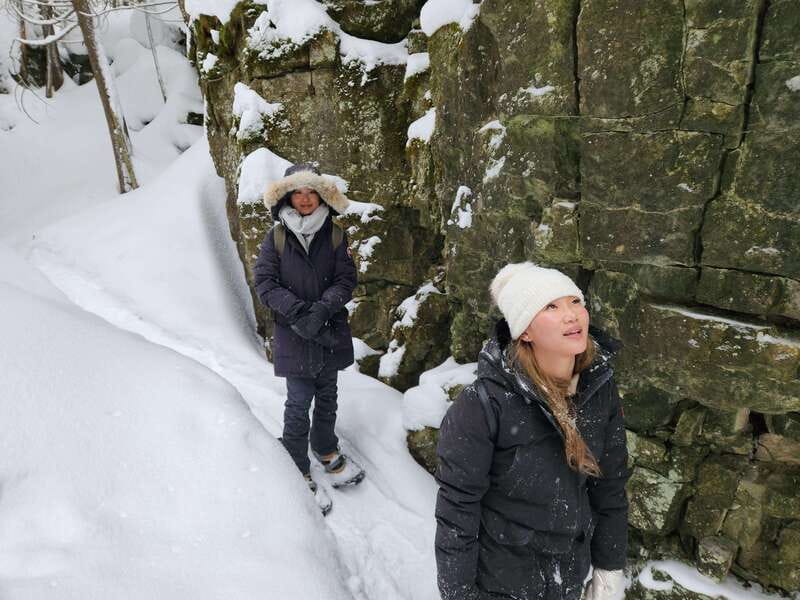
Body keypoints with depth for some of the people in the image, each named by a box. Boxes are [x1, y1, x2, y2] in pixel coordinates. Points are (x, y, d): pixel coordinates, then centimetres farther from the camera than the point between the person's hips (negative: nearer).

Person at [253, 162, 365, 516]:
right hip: (293, 334, -2)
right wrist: (298, 311, -20)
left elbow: (346, 279, -4)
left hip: (331, 331, 3)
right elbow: (264, 281, -8)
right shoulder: (277, 237, -4)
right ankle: (298, 471, 17)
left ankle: (325, 449, 42)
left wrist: (322, 308, -21)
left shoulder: (335, 236, 0)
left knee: (327, 397, 18)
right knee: (299, 404, 1)